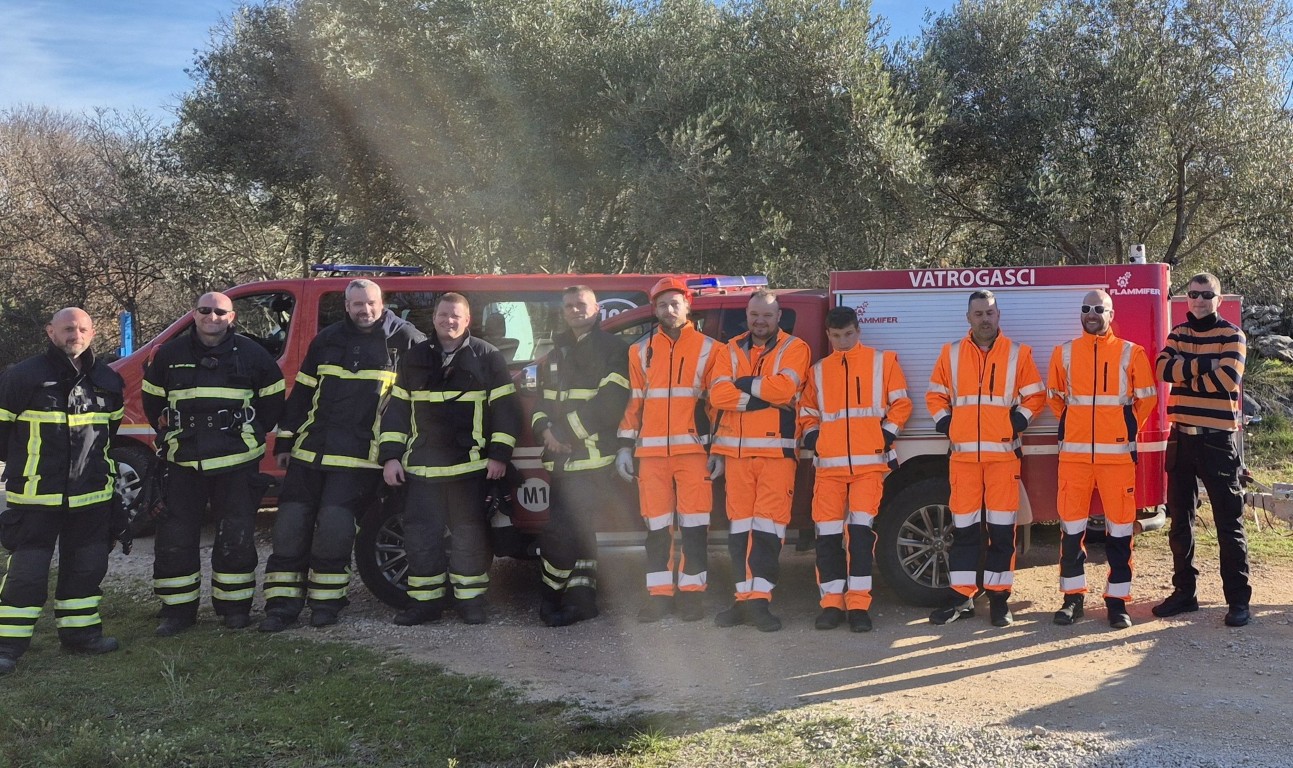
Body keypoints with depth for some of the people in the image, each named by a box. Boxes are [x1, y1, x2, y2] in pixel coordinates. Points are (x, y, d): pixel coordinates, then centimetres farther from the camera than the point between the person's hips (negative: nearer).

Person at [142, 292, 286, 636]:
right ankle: (177, 609, 14)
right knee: (174, 537, 2)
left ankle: (234, 606, 16)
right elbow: (152, 399, 18)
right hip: (183, 463, 2)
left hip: (237, 462, -1)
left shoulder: (251, 354, 2)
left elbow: (273, 398, 11)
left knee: (236, 536, 3)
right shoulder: (171, 355, 5)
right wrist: (169, 435, 14)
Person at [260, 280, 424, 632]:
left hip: (359, 457, -4)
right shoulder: (327, 340, 11)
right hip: (310, 450, 4)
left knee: (334, 523, -10)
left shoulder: (402, 339, 0)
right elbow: (301, 393, 15)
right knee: (291, 522, 2)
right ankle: (282, 603, 12)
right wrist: (285, 442, 12)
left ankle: (326, 602, 8)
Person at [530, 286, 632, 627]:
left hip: (595, 455, -7)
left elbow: (609, 401, -12)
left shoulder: (613, 349, -1)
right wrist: (546, 430, 0)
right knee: (576, 527, 10)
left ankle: (552, 590, 2)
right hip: (563, 457, 7)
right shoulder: (556, 355, 22)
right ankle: (581, 596, 17)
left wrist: (568, 430, -13)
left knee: (561, 529, -11)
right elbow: (542, 401, 21)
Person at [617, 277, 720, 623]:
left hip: (693, 448, -2)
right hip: (651, 451, 2)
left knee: (694, 523, -1)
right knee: (657, 525, 4)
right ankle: (659, 595, 10)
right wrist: (625, 446, 6)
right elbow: (633, 401, 13)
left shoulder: (708, 349, 6)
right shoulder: (641, 350, 13)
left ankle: (692, 592, 8)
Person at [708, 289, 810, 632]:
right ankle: (744, 597, 11)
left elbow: (785, 387, -16)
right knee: (740, 525, 5)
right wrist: (766, 397, -10)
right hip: (736, 450, 4)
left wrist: (744, 384, -5)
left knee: (768, 524, -8)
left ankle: (759, 599, -5)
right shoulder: (730, 351, 13)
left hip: (777, 450, -3)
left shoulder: (794, 349, 4)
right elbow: (717, 394, -4)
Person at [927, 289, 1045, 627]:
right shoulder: (951, 353, 8)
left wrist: (1019, 421, -4)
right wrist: (945, 425, 3)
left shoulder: (1018, 354, 5)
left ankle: (999, 597, 10)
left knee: (1002, 528, 1)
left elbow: (1035, 395, 9)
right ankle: (962, 597, 10)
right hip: (963, 453, 1)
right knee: (964, 527, 4)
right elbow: (935, 395, 15)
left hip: (1004, 452, -1)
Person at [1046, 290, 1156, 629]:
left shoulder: (1131, 353, 2)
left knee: (1119, 526, 2)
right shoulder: (1064, 353, 8)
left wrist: (1127, 429, 11)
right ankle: (1073, 596, 14)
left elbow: (1146, 398, 9)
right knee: (1071, 526, 4)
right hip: (1074, 452, 2)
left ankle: (1117, 599, 12)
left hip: (1117, 452, -2)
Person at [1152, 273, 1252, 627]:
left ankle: (1238, 600, 6)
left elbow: (1227, 379, -18)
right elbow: (1164, 368, -7)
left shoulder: (1231, 335, -2)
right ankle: (1184, 591, 22)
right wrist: (1204, 366, -16)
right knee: (1180, 520, 11)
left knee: (1228, 522, -1)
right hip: (1182, 435, 5)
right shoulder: (1179, 333, 12)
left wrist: (1184, 372, -9)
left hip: (1218, 438, -5)